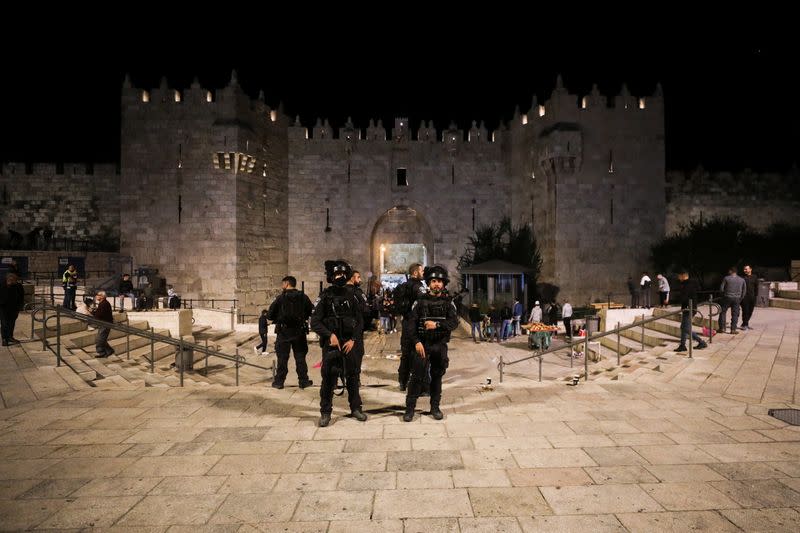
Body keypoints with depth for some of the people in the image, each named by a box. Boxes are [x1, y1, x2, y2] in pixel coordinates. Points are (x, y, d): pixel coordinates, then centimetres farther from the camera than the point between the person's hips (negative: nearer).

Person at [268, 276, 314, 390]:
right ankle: (303, 381, 14)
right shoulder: (303, 297, -2)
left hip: (284, 332, -2)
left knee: (282, 358, 8)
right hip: (299, 332, 2)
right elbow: (312, 312, 4)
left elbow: (270, 315, -6)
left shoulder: (281, 298, -9)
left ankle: (279, 381, 15)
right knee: (300, 357, 10)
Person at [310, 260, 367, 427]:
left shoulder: (352, 295, 5)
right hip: (331, 343, -2)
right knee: (328, 377, -2)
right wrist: (330, 335, -16)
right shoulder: (325, 296, -1)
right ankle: (325, 412, 12)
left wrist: (353, 340, -7)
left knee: (353, 376, 10)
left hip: (351, 342, 2)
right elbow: (315, 322, -5)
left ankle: (356, 408, 25)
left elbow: (360, 321, 4)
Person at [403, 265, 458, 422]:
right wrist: (417, 342, -15)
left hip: (440, 345, 2)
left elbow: (454, 322, -8)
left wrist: (437, 324, -23)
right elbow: (412, 323, -5)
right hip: (423, 344, -1)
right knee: (417, 376, -3)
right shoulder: (420, 301, 1)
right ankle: (410, 408, 8)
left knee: (437, 376, 11)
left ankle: (435, 407, 24)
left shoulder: (448, 302, 4)